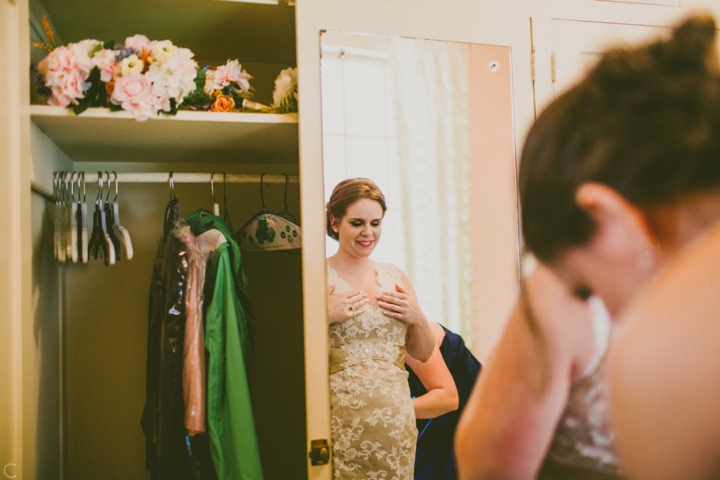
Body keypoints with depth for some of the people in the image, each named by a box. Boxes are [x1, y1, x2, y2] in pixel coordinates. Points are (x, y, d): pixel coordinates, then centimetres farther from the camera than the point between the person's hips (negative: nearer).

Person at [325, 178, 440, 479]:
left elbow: (423, 355, 16)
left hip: (396, 423, 4)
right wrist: (324, 316, -19)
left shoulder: (394, 277, 10)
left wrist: (418, 318, -2)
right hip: (340, 426, -4)